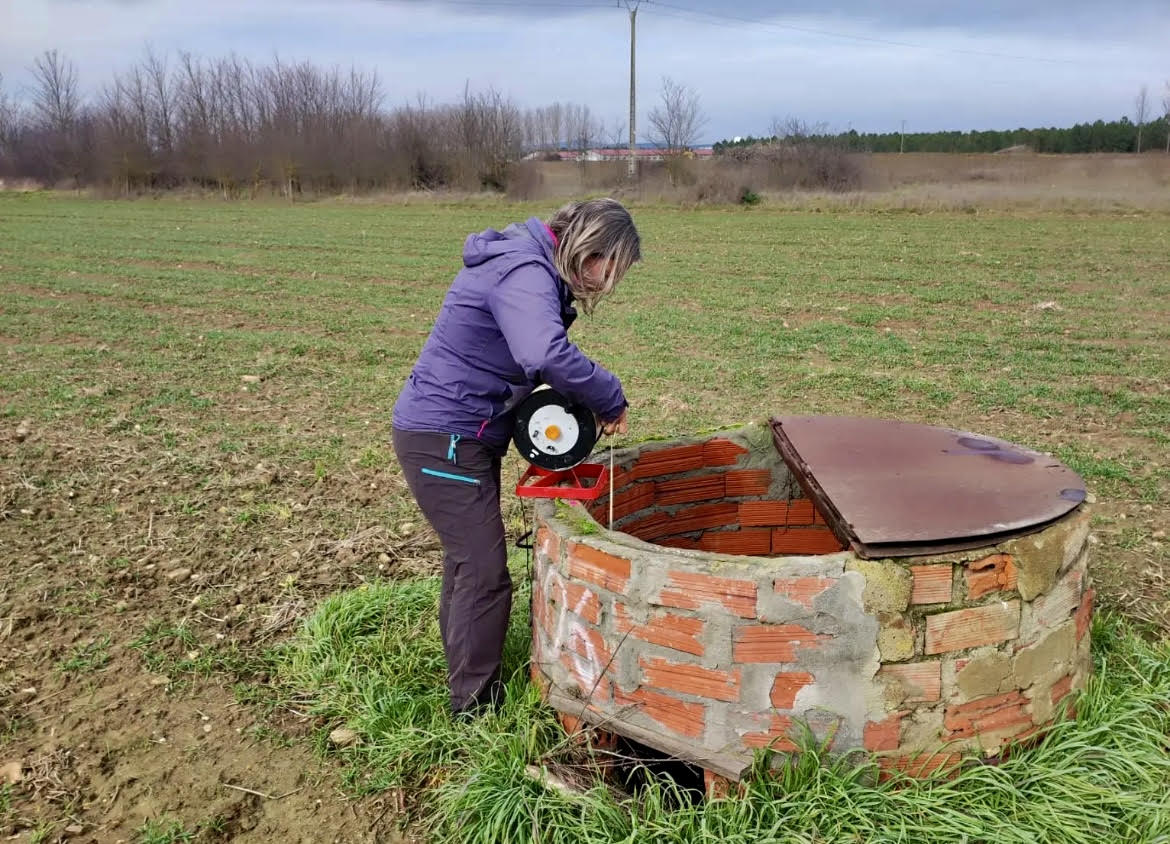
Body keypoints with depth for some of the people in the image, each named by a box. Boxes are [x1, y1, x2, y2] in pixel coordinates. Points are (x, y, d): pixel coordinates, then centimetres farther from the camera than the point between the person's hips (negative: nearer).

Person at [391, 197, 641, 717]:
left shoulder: (530, 266, 10)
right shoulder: (525, 274, -23)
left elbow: (530, 354, 13)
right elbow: (547, 356, -41)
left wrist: (589, 402, -2)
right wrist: (611, 401, -27)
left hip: (461, 435, 11)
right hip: (442, 438, -11)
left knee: (467, 561, 20)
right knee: (484, 573, -5)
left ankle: (463, 673, 36)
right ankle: (476, 705, 8)